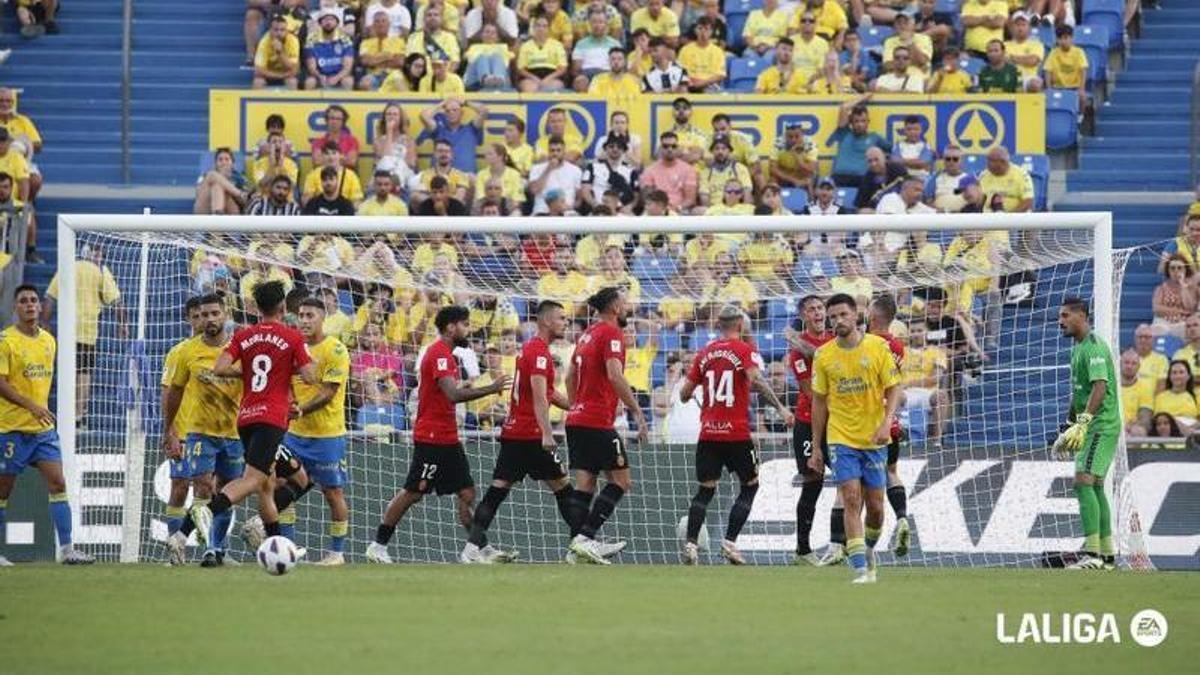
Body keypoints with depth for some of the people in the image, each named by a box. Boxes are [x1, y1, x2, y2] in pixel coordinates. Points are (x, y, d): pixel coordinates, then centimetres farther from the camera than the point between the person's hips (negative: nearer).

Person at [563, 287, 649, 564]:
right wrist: (638, 413, -18)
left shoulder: (587, 334, 17)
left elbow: (569, 377, 22)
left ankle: (579, 546, 3)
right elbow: (615, 376, -20)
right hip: (598, 422, -9)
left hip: (577, 418, 9)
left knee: (584, 483, 7)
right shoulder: (611, 333, -9)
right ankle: (585, 537, -13)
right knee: (620, 480, -3)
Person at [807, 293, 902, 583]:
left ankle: (869, 549, 34)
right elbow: (819, 402, 7)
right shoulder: (824, 355, 1)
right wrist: (816, 448, 7)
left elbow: (893, 388, -1)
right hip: (841, 439, 0)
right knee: (851, 500, -12)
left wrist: (886, 422, -18)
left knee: (875, 506, 5)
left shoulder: (878, 347, -3)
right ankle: (861, 569, -13)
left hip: (874, 439, 0)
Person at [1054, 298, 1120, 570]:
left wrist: (1083, 422, -31)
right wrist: (1069, 429, 26)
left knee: (1084, 482, -18)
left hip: (1101, 425, -11)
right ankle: (1108, 555, 17)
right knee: (1095, 486, 12)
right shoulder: (1078, 348, 18)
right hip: (1092, 427, 11)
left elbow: (1099, 387, -24)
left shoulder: (1094, 346, -14)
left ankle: (1092, 553, -23)